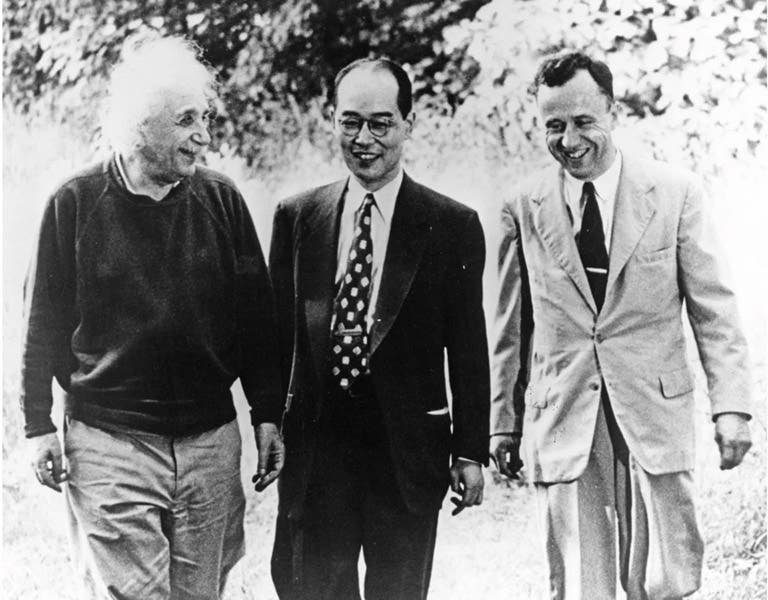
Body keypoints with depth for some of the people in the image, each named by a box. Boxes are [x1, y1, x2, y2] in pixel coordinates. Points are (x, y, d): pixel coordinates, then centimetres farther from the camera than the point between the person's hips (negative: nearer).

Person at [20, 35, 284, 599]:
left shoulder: (222, 200, 3)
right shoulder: (76, 203, -4)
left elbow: (255, 316, 8)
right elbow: (44, 322, 2)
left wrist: (268, 416, 6)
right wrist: (39, 425, 0)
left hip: (211, 442, 3)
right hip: (108, 443, -3)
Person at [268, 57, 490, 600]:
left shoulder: (453, 226, -2)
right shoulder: (296, 218, 5)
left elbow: (468, 349, 0)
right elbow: (276, 331, 8)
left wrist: (470, 451, -1)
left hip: (408, 451, -1)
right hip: (313, 448, 2)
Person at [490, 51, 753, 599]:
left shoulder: (675, 193, 0)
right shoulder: (523, 209, 3)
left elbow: (714, 310, 2)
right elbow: (512, 328, 10)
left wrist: (731, 406, -6)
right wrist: (504, 423, 10)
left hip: (655, 416, 0)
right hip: (561, 425, 1)